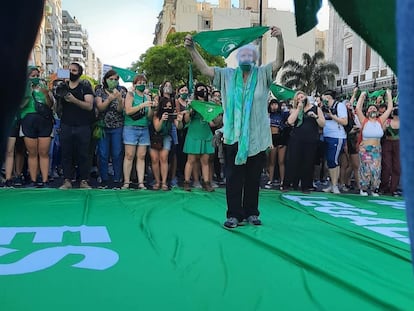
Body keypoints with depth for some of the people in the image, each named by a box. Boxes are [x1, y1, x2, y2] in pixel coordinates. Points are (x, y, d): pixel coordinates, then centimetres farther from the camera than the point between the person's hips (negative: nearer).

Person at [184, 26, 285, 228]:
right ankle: (234, 214, 6)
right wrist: (192, 49, -11)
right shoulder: (228, 75, 7)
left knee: (253, 178, 8)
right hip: (233, 136, 0)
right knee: (233, 177, 0)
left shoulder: (263, 74, 4)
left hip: (256, 137, 0)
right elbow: (205, 69, 1)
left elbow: (279, 63, -11)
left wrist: (280, 40, -27)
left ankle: (251, 212, 19)